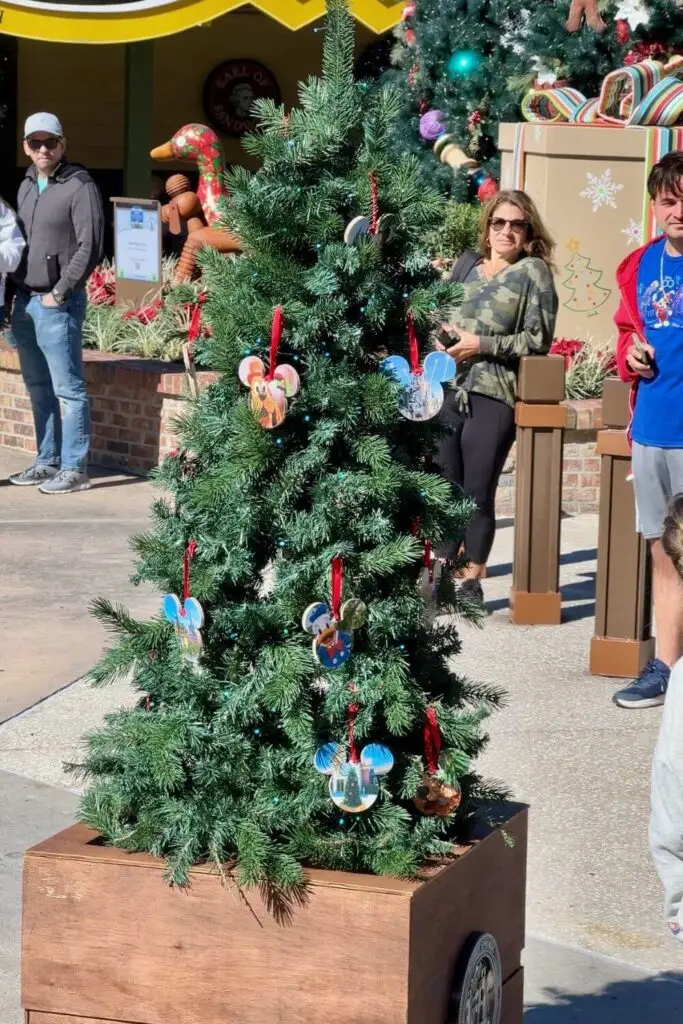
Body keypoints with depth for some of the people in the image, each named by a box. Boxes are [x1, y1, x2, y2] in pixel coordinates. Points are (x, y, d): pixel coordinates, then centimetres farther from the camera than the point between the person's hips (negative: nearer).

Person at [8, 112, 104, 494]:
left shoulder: (80, 186, -8)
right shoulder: (26, 187, 15)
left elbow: (90, 247, -13)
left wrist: (59, 294, -14)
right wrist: (14, 292, 11)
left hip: (58, 304, -8)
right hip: (25, 301, 8)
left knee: (68, 388, -5)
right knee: (39, 388, 12)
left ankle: (74, 469, -3)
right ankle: (48, 462, 20)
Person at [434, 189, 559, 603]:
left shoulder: (534, 271, 1)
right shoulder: (467, 263, 15)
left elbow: (538, 340, -6)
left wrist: (483, 345, -13)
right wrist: (441, 336, 2)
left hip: (494, 397, -4)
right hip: (449, 392, 4)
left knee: (478, 492, 0)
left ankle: (474, 580, 12)